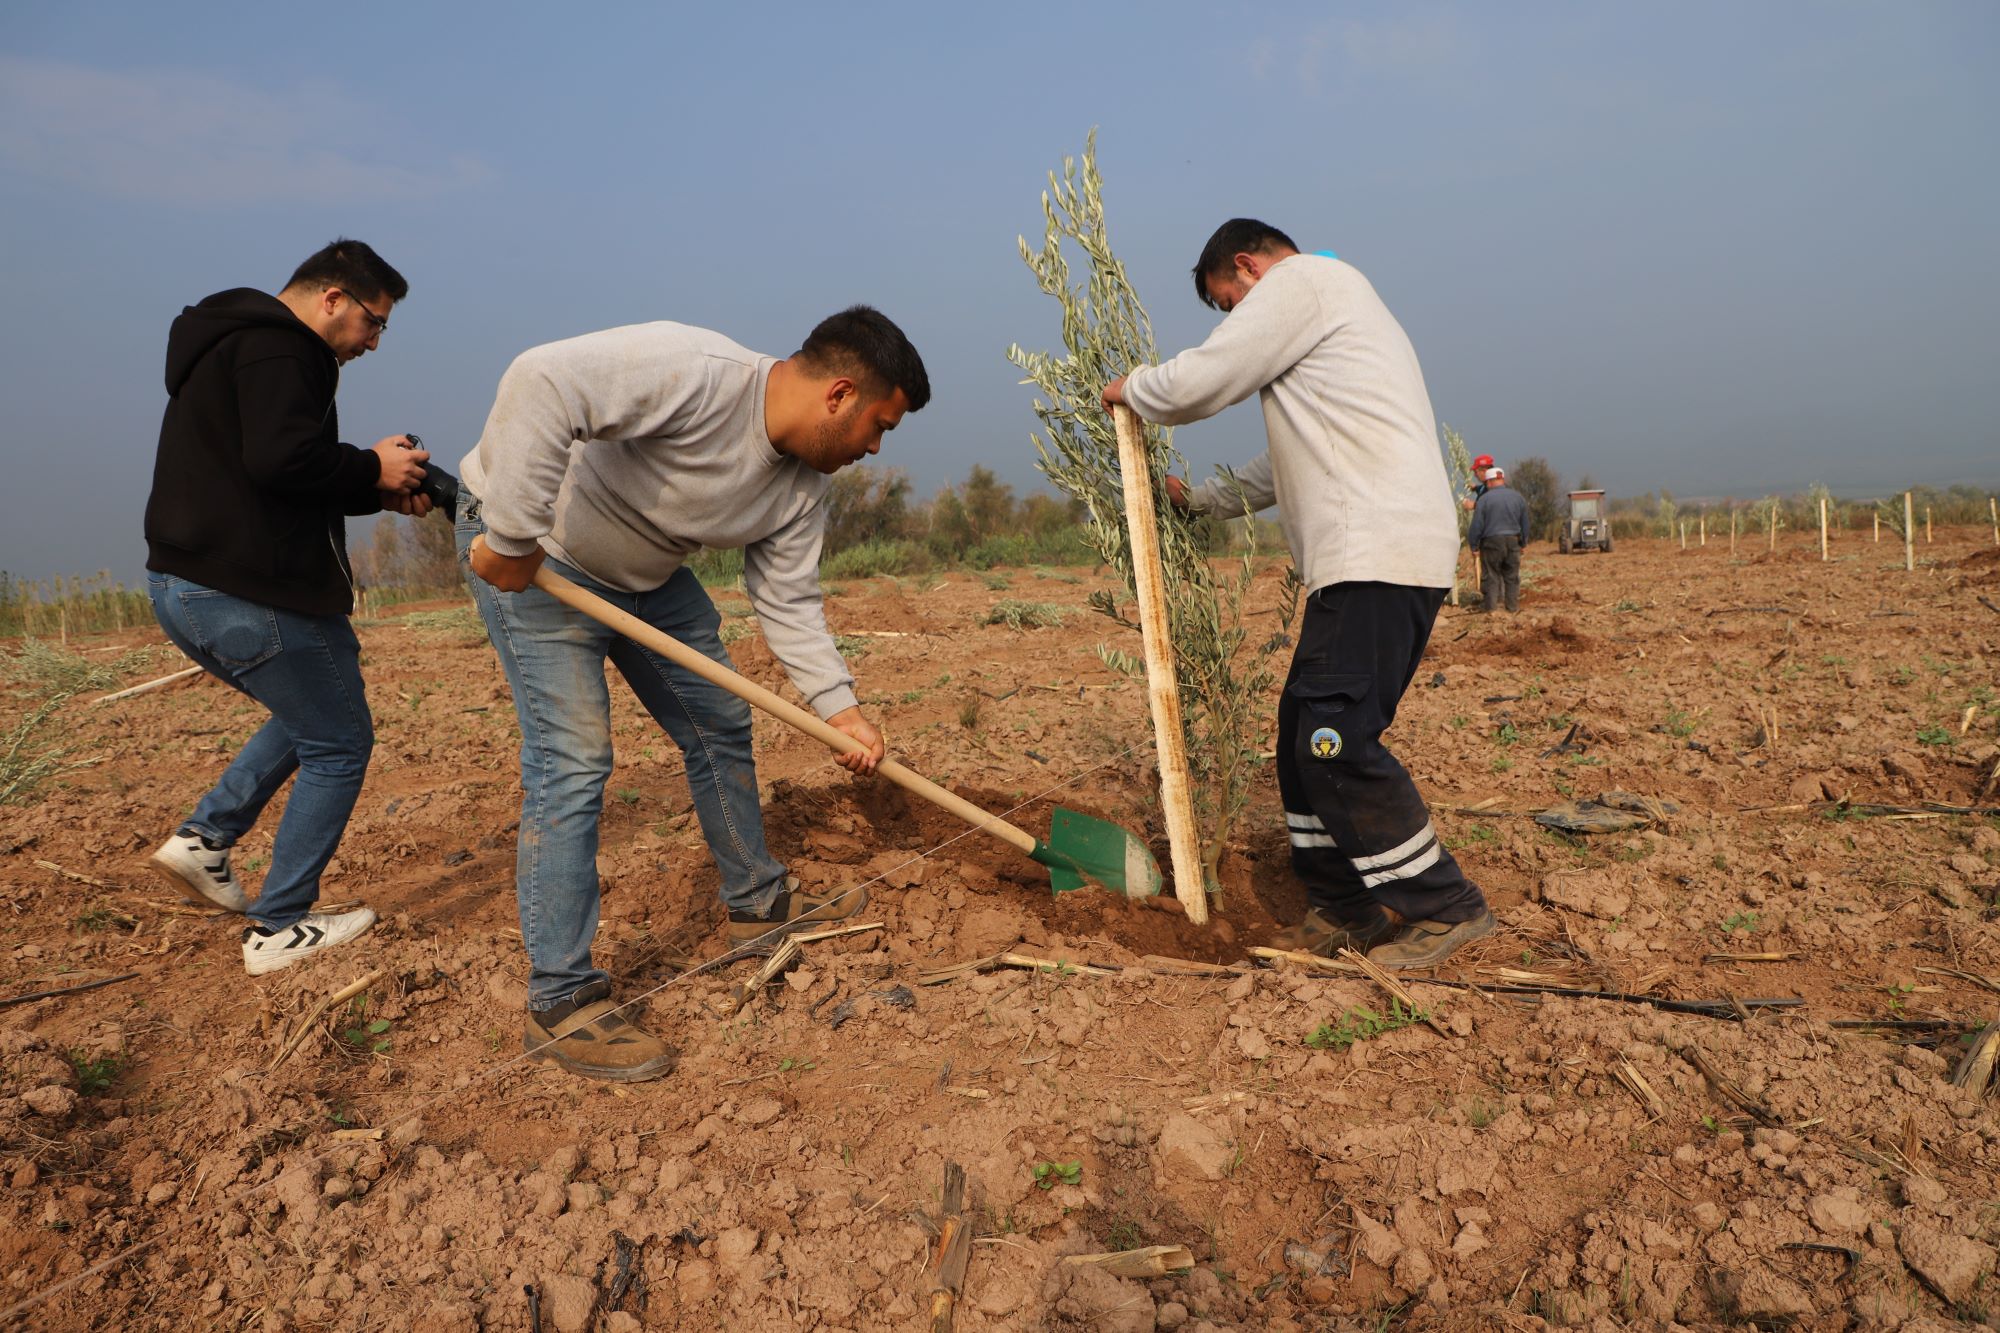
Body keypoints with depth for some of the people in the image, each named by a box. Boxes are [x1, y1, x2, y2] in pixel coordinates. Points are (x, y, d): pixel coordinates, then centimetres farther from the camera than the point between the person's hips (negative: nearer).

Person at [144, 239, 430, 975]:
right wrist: (372, 469, -11)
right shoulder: (275, 348, -13)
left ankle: (204, 837, 20)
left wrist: (379, 493, 6)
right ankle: (279, 930, 10)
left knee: (311, 714, 27)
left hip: (188, 585, 10)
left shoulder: (235, 345, 21)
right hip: (249, 595, -10)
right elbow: (283, 460, -28)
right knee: (338, 745, 3)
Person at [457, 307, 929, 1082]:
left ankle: (756, 900, 29)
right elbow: (542, 383, -40)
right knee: (572, 759, -15)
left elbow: (788, 601, -2)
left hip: (643, 571, 9)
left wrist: (837, 706, -12)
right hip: (527, 553, -9)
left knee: (720, 725, 11)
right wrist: (510, 537, -36)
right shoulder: (698, 376, -33)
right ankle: (559, 1003, -7)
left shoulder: (804, 483, -5)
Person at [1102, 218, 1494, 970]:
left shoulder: (1303, 280, 0)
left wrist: (1130, 388, 13)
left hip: (1380, 553, -11)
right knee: (1304, 733, 11)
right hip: (1365, 555, 11)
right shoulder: (1325, 300, 31)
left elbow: (1198, 383, -8)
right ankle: (1343, 911, 19)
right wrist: (1198, 499, 35)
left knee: (1334, 742, -12)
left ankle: (1445, 908, 0)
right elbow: (1296, 464, 35)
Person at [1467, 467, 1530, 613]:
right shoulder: (1518, 497, 7)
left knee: (1491, 575, 3)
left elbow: (1477, 525, -8)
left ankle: (1490, 605, 2)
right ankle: (1513, 605, 14)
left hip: (1491, 542, -3)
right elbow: (1525, 524, 15)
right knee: (1512, 575, 11)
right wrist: (1523, 542, 26)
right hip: (1513, 541, 4)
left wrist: (1473, 544, 2)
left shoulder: (1484, 499, -8)